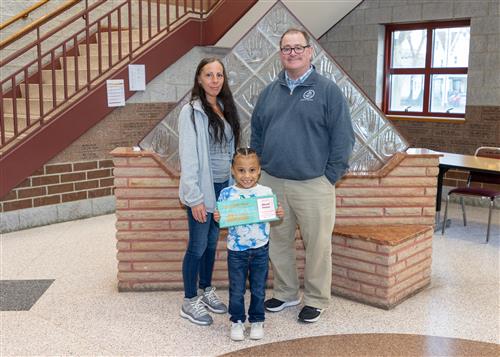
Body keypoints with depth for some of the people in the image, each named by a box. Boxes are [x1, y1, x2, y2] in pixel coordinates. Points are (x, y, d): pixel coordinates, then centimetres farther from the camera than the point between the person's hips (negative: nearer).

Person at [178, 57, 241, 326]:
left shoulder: (225, 108, 9)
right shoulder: (191, 112, -12)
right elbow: (188, 157, -16)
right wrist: (194, 197, -19)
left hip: (223, 186, 7)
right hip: (202, 188, -6)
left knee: (212, 242, 17)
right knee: (198, 246, 2)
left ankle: (206, 290, 33)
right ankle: (189, 302, 17)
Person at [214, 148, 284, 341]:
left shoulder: (266, 192, -6)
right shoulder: (226, 193, -7)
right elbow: (222, 220, -1)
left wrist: (279, 214, -19)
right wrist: (217, 218, -22)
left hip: (260, 249, 1)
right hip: (236, 250, 0)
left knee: (258, 289, 14)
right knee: (236, 289, 11)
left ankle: (257, 320, 32)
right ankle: (237, 321, 29)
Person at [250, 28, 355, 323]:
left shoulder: (328, 90, -4)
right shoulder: (269, 92, 11)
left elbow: (343, 138, -5)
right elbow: (257, 134, 17)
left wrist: (330, 177, -8)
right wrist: (261, 171, 10)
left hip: (313, 185, -4)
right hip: (272, 183, 5)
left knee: (317, 245, 5)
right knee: (278, 241, 14)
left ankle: (316, 300, 22)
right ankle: (286, 293, 32)